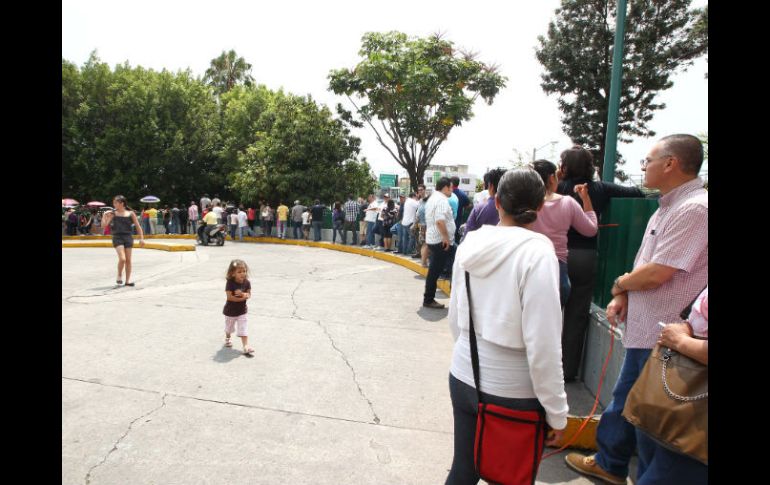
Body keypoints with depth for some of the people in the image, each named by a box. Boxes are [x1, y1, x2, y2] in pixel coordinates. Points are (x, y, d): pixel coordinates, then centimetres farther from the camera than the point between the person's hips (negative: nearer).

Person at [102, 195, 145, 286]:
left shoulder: (130, 213, 1)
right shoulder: (113, 213, 2)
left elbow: (138, 226, 4)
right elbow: (105, 224, -2)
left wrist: (141, 238, 0)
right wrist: (105, 216, -18)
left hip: (128, 237, 1)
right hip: (117, 238, -1)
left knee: (128, 260, 5)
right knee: (122, 259, -14)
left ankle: (128, 280, 15)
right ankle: (119, 276, 10)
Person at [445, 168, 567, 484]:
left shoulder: (471, 244, -2)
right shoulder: (537, 251, -18)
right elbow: (543, 345, -19)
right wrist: (556, 413, -7)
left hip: (463, 377, 5)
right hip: (512, 391, -4)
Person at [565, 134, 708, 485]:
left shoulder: (694, 209, -20)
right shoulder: (668, 207, 11)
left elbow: (656, 274, -24)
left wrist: (619, 284, -5)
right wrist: (622, 297, 0)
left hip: (663, 336, -10)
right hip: (643, 329, 10)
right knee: (623, 401, 22)